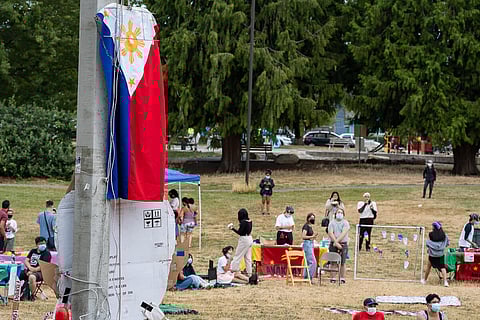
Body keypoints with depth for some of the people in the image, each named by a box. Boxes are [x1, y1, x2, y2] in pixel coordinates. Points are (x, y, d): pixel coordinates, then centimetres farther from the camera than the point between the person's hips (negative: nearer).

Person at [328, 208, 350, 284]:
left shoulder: (345, 223, 3)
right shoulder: (332, 223, 8)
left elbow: (344, 233, -9)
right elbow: (330, 233, -4)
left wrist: (337, 241, -16)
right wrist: (336, 243, -16)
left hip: (343, 244, -1)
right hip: (333, 244, 1)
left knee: (342, 262, -1)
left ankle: (342, 278, 3)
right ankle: (332, 278, 5)